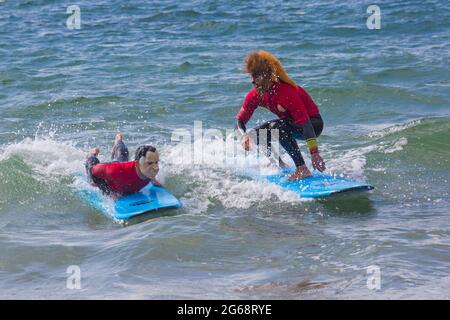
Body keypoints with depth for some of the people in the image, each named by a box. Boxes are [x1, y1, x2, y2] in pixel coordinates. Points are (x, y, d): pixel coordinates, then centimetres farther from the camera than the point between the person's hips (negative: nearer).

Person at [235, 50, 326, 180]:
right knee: (256, 134, -4)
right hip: (291, 122, 8)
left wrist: (314, 154, -44)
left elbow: (305, 123, -37)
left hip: (313, 122, -8)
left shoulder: (286, 92, -32)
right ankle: (280, 165, 19)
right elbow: (240, 119, -3)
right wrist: (244, 136, -27)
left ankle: (302, 169, -32)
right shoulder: (255, 95, -10)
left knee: (276, 127, -33)